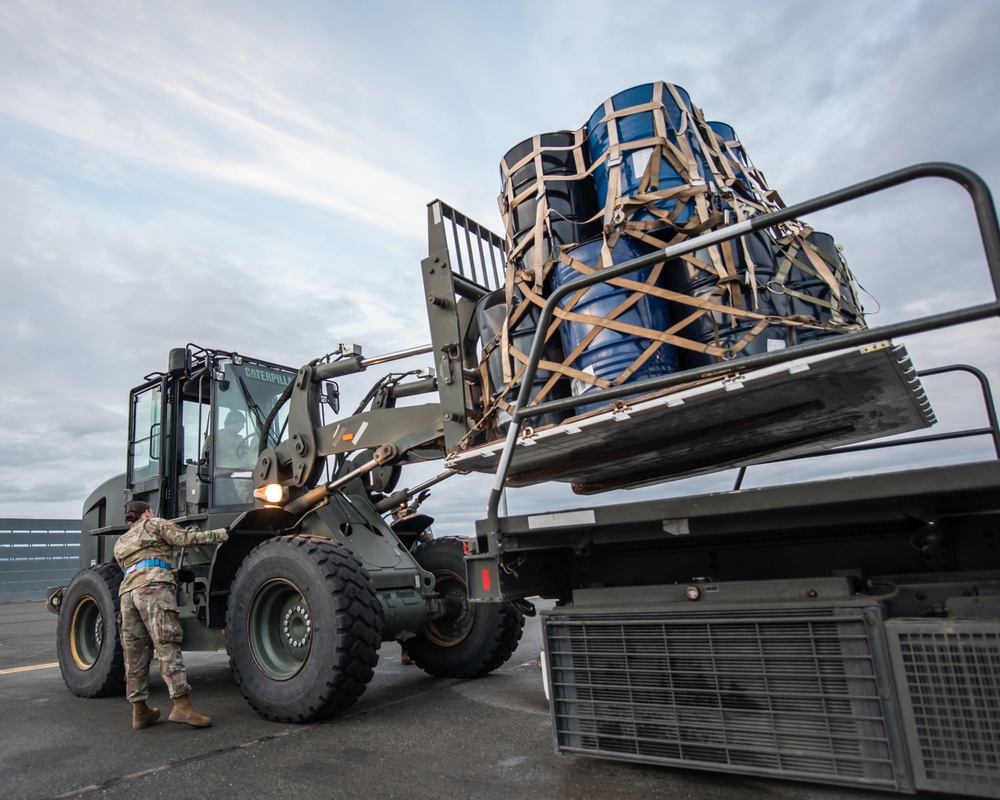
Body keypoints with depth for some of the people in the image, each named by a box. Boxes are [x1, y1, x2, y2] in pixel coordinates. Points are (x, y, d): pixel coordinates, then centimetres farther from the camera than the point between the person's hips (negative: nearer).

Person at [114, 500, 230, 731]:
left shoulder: (120, 543, 34)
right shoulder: (154, 524, 16)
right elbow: (184, 538, 5)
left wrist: (171, 572, 38)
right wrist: (220, 534, 8)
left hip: (127, 589, 7)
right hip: (153, 586, -7)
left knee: (135, 654, 9)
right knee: (167, 646, -14)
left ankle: (139, 711, 12)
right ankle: (182, 705, -21)